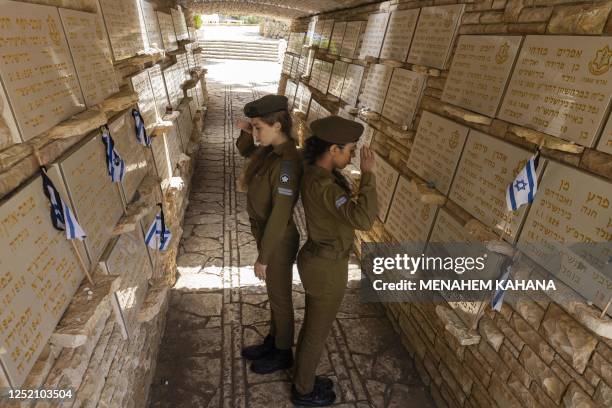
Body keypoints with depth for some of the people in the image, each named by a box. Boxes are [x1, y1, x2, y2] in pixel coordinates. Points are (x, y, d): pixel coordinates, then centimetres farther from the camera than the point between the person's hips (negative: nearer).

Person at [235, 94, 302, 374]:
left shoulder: (287, 163, -30)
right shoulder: (271, 150, -2)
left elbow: (280, 216, -28)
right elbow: (245, 151, 19)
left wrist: (263, 257, -19)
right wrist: (245, 132, -3)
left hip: (278, 242, -9)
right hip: (267, 234, 9)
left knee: (279, 299, 14)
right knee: (274, 294, 25)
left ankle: (283, 354, 39)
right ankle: (272, 342, 49)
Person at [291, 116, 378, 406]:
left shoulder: (315, 171, -2)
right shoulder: (322, 186, -32)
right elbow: (363, 220, -40)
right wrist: (368, 174, -31)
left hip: (316, 257, 9)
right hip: (326, 268, -9)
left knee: (312, 324, 27)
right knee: (317, 332, 15)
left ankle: (303, 377, 51)